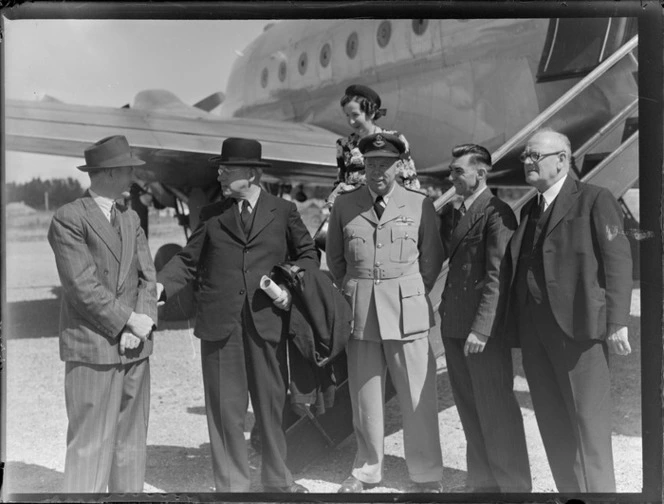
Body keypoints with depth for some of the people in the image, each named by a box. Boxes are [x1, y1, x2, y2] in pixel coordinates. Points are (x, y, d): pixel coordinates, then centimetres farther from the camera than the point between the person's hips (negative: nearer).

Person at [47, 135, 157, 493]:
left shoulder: (130, 219, 15)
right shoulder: (68, 219, -6)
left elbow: (147, 277, 9)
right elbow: (82, 286, -14)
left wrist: (143, 323, -6)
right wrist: (129, 322, -12)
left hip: (135, 347, 6)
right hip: (93, 348, -6)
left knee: (132, 443, 10)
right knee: (91, 444, -1)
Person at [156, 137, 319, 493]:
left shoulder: (283, 211, 6)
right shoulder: (211, 215, 8)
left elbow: (308, 254, 13)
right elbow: (188, 260, 7)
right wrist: (159, 285, -9)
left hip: (267, 321, 0)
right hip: (219, 324, 1)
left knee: (271, 403, 11)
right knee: (224, 409, 5)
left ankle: (277, 480, 30)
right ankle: (230, 485, 21)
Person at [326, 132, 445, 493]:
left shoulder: (420, 205, 1)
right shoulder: (344, 205, 6)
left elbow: (432, 260, 8)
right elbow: (334, 258, 15)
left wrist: (412, 297, 6)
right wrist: (352, 292, 9)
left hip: (407, 312, -1)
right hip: (359, 312, 2)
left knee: (418, 398, 0)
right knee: (364, 397, 10)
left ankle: (426, 477, 15)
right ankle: (366, 471, 25)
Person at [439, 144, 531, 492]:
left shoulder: (497, 212, -10)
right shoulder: (460, 213, 17)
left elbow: (498, 276, -16)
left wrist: (481, 329, -20)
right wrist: (446, 313, 9)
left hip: (484, 330, -8)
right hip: (454, 326, 8)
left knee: (496, 412, 1)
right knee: (470, 412, 14)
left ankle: (514, 485, 16)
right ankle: (483, 482, 27)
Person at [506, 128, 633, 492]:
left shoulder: (595, 200, -1)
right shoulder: (529, 210, 17)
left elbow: (617, 260, -7)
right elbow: (521, 267, 15)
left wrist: (617, 321, -14)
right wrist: (518, 327, 10)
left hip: (577, 325, -6)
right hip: (534, 327, 7)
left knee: (587, 420, -1)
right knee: (552, 421, 11)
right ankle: (569, 488, 23)